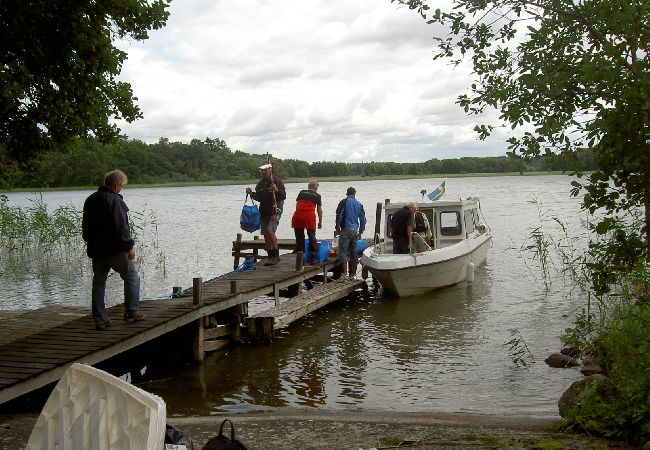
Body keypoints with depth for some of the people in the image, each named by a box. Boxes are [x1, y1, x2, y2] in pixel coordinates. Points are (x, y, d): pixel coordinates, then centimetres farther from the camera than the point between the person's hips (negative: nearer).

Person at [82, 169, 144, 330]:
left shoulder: (90, 200, 13)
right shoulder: (115, 200, -15)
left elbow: (85, 225, 21)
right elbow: (121, 227, -20)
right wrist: (129, 246, -14)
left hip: (95, 250, 8)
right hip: (115, 250, -8)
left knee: (98, 282, 10)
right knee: (131, 277, 7)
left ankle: (100, 319, 11)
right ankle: (132, 312, 6)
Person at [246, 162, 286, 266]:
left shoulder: (277, 181, -6)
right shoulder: (261, 183, 13)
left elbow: (283, 196, -11)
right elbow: (258, 197, 20)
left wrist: (277, 190, -29)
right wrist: (251, 193, 3)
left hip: (275, 211, -6)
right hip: (264, 211, 7)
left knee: (270, 231, -21)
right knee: (266, 235, 5)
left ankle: (276, 255, -12)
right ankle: (270, 257, 14)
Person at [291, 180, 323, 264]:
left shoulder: (301, 192, 21)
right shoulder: (317, 195, 17)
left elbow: (297, 205, 19)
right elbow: (319, 211, 19)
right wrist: (320, 222, 28)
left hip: (298, 214, 2)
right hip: (309, 215, -2)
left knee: (299, 237, 10)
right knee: (312, 236, 9)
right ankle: (312, 257, 9)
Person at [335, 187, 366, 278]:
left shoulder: (344, 202, -3)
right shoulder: (359, 204, 12)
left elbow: (339, 215, -8)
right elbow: (363, 219, 13)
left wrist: (337, 228, 2)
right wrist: (360, 231, 21)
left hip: (346, 229, -6)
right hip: (355, 230, 6)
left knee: (342, 250, -7)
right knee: (353, 251, 11)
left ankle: (344, 272, -18)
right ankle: (352, 273, 15)